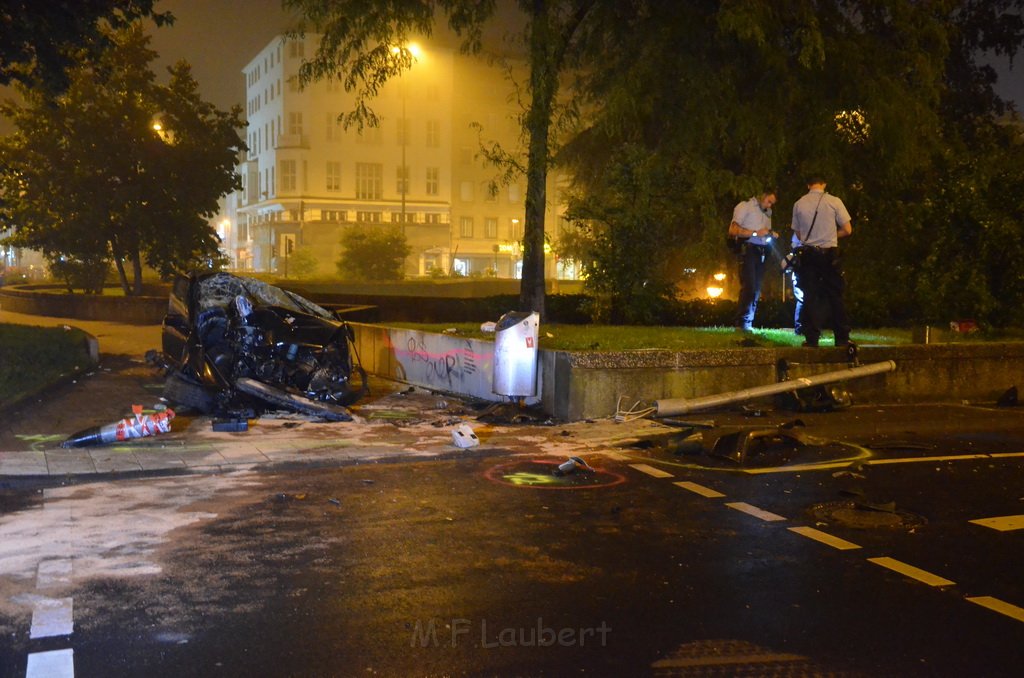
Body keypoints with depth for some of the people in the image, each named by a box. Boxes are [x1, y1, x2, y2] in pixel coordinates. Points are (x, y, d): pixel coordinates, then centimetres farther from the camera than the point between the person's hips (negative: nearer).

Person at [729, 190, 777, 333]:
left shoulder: (767, 213, 21)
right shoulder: (745, 206, 0)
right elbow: (733, 230, -10)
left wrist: (771, 235, 4)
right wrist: (756, 233, -17)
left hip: (761, 252, 7)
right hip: (748, 250, -7)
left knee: (756, 289, 5)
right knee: (749, 286, -16)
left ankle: (748, 324, 9)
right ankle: (742, 323, -15)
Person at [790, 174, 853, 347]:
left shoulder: (799, 204, 0)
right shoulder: (834, 201, -6)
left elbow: (798, 234, 8)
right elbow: (847, 230, -2)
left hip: (808, 254, 1)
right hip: (829, 253, -1)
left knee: (810, 296, 6)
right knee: (836, 296, 7)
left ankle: (811, 338, 4)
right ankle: (842, 338, 9)